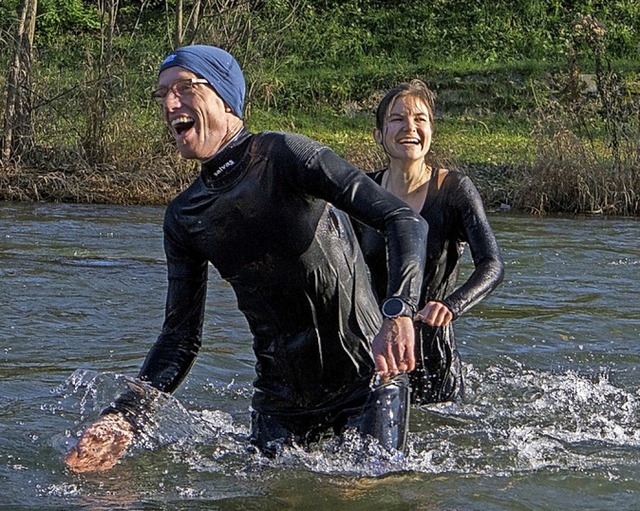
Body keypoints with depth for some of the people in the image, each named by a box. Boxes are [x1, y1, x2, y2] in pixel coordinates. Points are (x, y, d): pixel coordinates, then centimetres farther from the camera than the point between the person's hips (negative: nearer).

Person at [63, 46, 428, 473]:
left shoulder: (284, 155, -14)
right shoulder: (184, 217, 4)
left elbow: (405, 221, -22)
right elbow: (181, 336, 7)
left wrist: (399, 314, -39)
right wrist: (126, 417, -8)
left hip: (365, 379, -5)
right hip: (281, 396, 5)